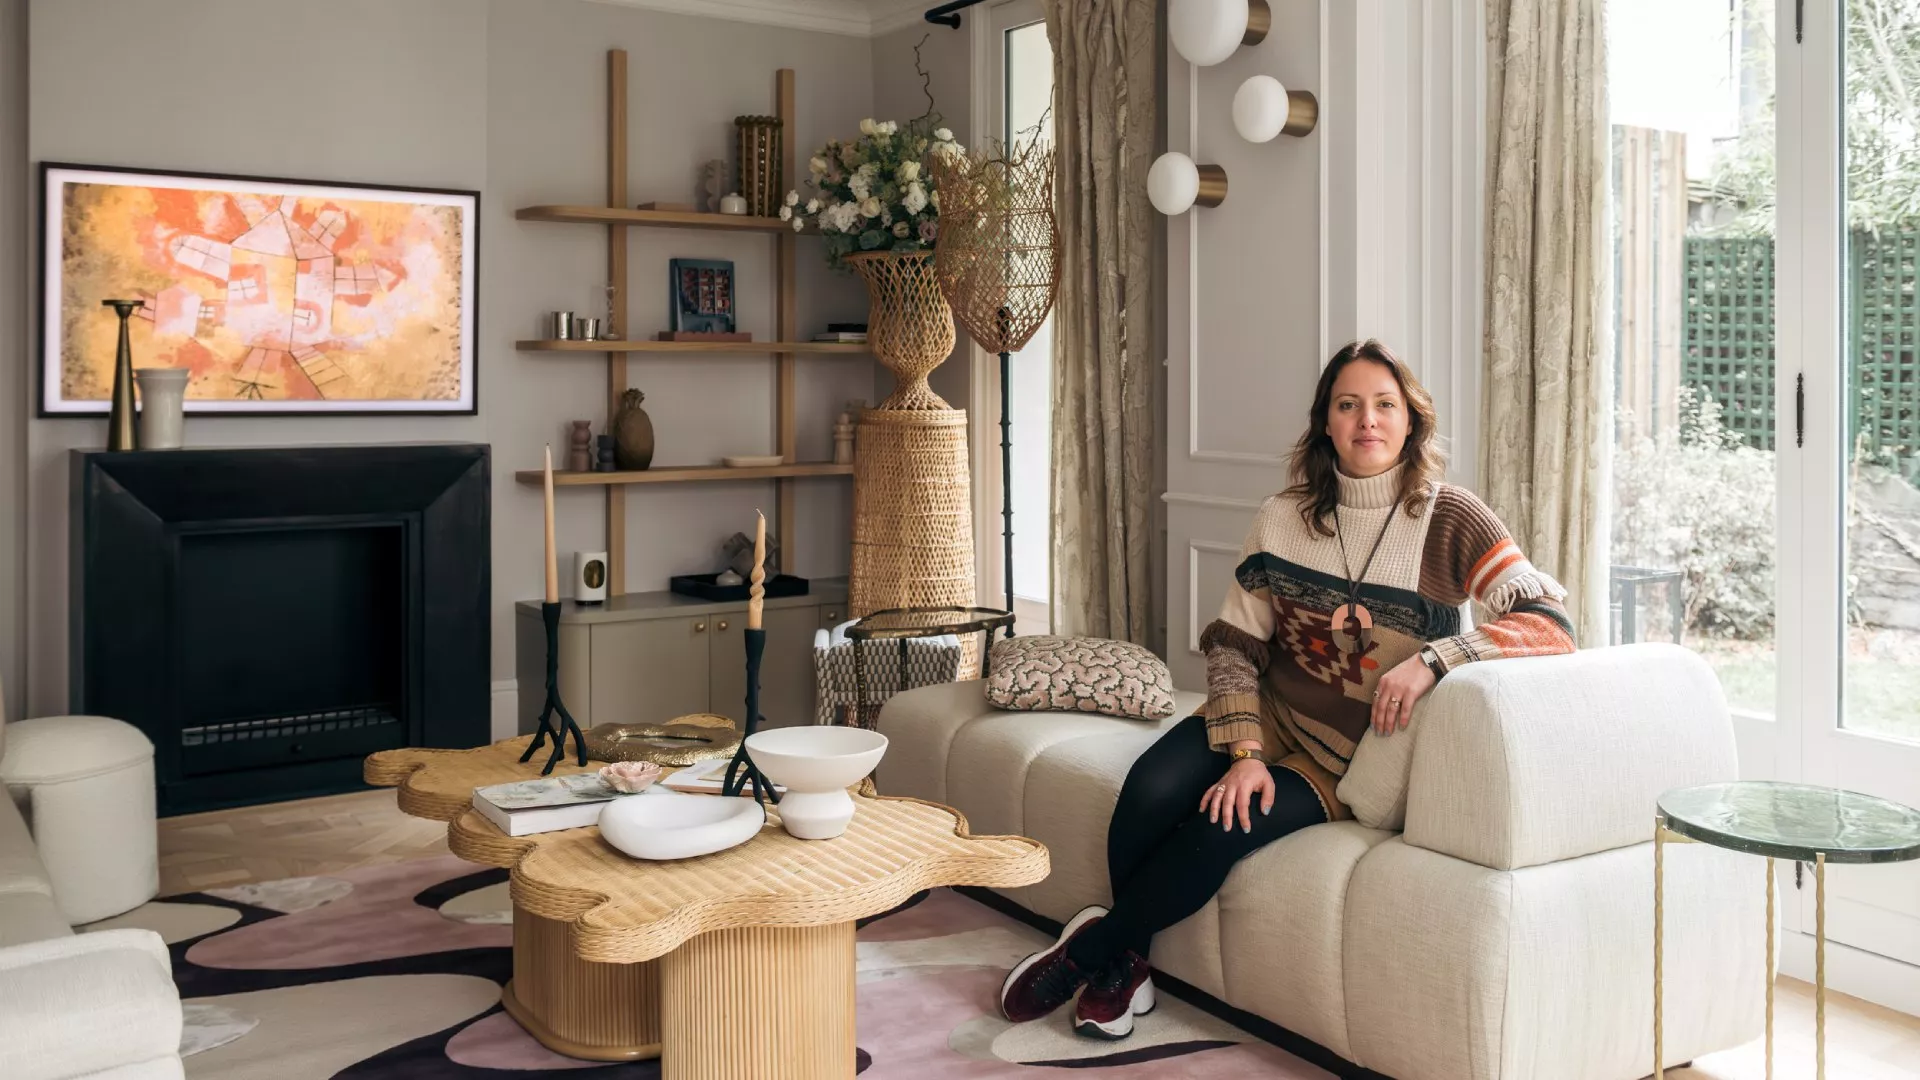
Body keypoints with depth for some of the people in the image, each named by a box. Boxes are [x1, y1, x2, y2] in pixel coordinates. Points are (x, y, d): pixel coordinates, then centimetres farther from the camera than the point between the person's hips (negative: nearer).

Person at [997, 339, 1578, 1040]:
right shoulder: (1283, 519, 0)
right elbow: (1233, 645, -1)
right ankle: (1124, 964, 0)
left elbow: (1551, 622, -21)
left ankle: (1089, 949, 0)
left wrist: (1431, 659, -35)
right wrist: (1243, 752, -15)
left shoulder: (1449, 521, -10)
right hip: (1266, 718, 3)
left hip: (1353, 758, -3)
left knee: (1221, 832, -26)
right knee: (1152, 788, -25)